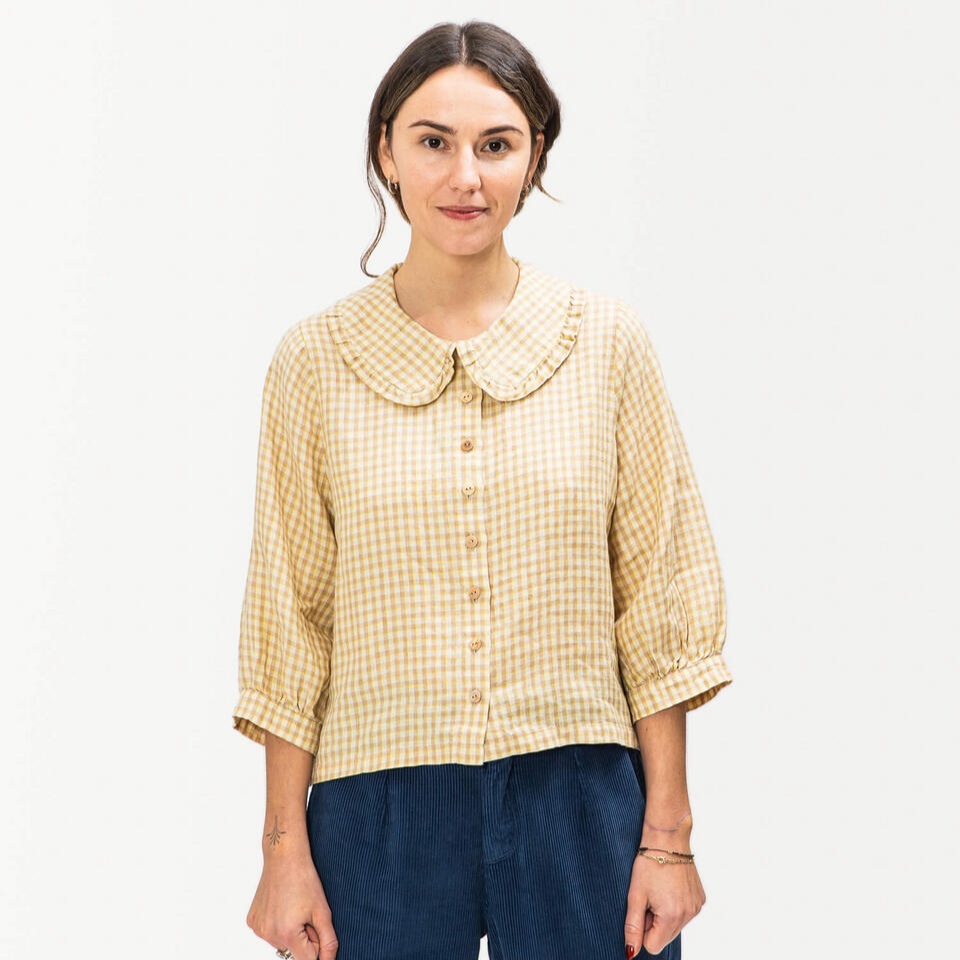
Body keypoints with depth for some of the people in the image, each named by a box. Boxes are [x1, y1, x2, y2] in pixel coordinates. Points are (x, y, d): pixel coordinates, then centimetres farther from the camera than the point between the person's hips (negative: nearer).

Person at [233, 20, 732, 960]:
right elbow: (289, 617, 2)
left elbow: (658, 600, 2)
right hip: (379, 810, 0)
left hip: (577, 796, 0)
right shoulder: (315, 360, 0)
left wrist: (669, 836, -1)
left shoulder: (607, 343, 0)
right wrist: (285, 848, 0)